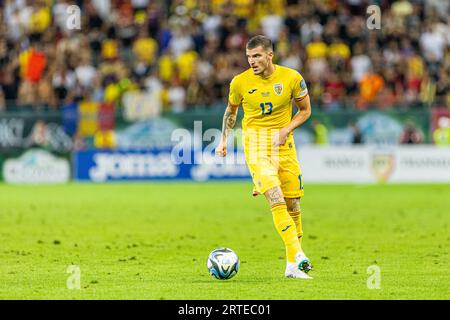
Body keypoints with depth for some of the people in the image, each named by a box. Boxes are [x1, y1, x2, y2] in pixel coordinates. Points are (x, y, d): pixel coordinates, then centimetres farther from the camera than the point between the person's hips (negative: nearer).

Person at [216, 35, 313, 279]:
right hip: (255, 143, -2)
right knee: (277, 201, -19)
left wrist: (286, 129, -8)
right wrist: (224, 139, 11)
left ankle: (293, 264, 20)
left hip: (284, 142, 2)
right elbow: (231, 110, 16)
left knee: (293, 204, 5)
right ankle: (297, 258, -24)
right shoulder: (240, 82, -3)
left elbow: (305, 110, 7)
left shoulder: (291, 78, -3)